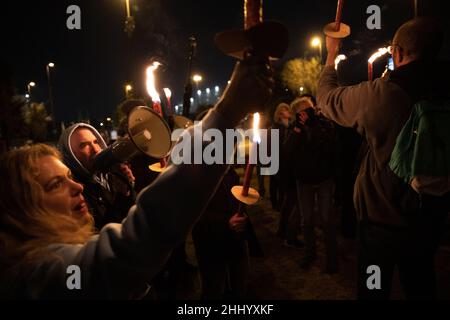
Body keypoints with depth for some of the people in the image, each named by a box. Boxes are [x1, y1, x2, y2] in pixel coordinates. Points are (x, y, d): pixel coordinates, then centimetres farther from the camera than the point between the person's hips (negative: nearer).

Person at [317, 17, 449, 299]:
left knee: (374, 287, 16)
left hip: (383, 215, -4)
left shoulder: (380, 93, -21)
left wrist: (332, 55, 12)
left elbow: (327, 97, -4)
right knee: (421, 285, 24)